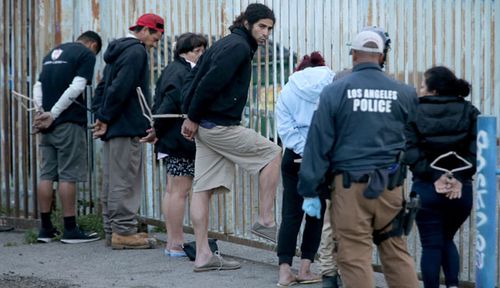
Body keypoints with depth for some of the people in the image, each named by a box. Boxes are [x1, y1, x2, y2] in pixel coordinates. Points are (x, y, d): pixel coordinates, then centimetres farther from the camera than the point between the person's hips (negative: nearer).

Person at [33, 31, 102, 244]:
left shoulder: (53, 53, 21)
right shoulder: (87, 55, -1)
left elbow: (38, 86, 13)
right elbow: (76, 88, -13)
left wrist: (42, 112, 2)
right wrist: (52, 115, -11)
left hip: (48, 124, 7)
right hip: (69, 122, -7)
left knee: (47, 174, 8)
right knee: (68, 175, -4)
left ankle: (46, 229, 10)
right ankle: (70, 230, -3)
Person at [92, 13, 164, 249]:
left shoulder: (118, 50, 20)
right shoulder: (136, 51, -11)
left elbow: (103, 87, 21)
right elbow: (120, 88, -20)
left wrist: (100, 117, 14)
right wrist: (105, 119, -14)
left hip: (112, 127, 10)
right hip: (126, 128, -10)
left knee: (112, 181, 11)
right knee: (125, 181, -7)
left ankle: (112, 230, 15)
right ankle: (123, 232, -7)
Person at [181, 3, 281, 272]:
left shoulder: (225, 43, 20)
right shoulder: (239, 46, -11)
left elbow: (199, 79, 17)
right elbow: (210, 83, -19)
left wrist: (191, 116, 9)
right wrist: (193, 117, -10)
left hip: (204, 126, 10)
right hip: (220, 126, -10)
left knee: (203, 189, 6)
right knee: (272, 154, 2)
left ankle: (202, 255, 7)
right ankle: (265, 221, 1)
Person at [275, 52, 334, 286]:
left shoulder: (288, 90, 8)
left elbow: (285, 128, -3)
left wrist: (305, 151, -9)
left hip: (296, 158, 1)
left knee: (291, 214, 6)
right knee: (317, 213, 9)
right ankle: (305, 269, 8)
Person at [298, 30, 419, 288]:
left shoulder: (335, 91, -1)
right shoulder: (404, 94, 5)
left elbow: (318, 143, -1)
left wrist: (310, 191, 3)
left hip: (350, 185, -3)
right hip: (391, 186, 3)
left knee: (355, 257, -2)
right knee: (397, 253, 11)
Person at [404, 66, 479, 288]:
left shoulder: (415, 113, -1)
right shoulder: (469, 112, 4)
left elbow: (411, 152, -11)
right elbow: (475, 151, -8)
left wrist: (434, 176, -11)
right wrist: (459, 178, -10)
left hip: (426, 189, -2)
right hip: (461, 190, 2)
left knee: (431, 245, 6)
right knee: (447, 239, 21)